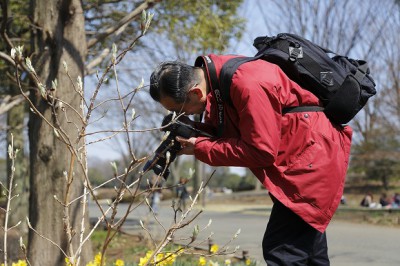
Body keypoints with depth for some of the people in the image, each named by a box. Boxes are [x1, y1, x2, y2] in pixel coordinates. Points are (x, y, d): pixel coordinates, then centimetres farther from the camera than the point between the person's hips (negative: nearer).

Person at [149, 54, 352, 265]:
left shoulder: (247, 85, -29)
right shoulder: (215, 77, 0)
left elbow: (262, 151, -26)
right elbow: (225, 134, 11)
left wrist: (200, 148, -19)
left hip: (311, 160, -10)